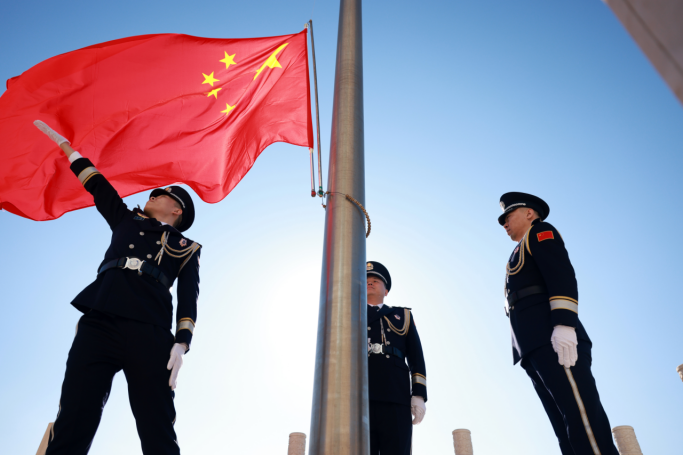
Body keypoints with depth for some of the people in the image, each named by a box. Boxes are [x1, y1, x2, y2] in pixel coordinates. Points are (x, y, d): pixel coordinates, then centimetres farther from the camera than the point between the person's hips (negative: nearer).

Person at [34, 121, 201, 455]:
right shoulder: (127, 221, 29)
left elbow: (188, 298, 6)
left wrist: (182, 342, -9)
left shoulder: (186, 248, 18)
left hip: (149, 333, -3)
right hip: (97, 325, 3)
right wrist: (64, 145, 45)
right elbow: (98, 185, 36)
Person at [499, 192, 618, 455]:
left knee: (582, 418, -16)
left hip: (552, 337, -9)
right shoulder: (523, 257, 34)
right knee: (568, 429, 0)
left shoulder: (540, 232, 9)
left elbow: (563, 275, -9)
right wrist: (533, 355, 19)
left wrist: (564, 326, -22)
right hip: (536, 348, 9)